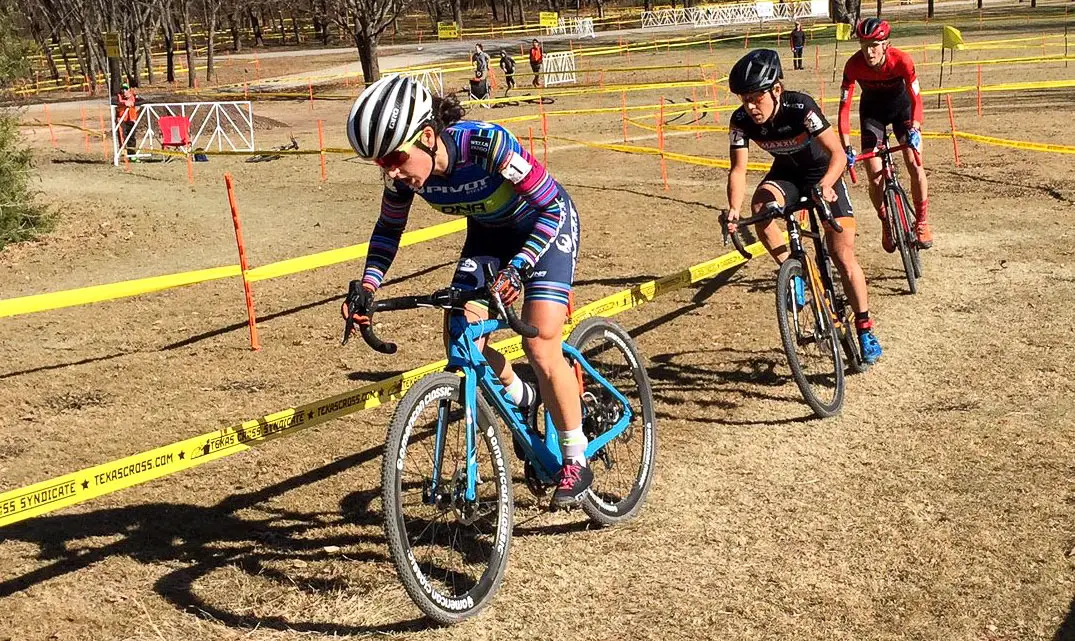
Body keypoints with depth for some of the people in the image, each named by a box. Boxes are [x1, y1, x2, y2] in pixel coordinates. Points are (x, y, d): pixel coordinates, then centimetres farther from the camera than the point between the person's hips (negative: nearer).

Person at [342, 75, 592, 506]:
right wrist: (368, 286, -17)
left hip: (546, 225, -5)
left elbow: (552, 206, -31)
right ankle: (521, 398, 22)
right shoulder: (403, 172, -22)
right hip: (489, 230, 6)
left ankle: (576, 462, 2)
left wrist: (516, 268, -42)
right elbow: (389, 228, -3)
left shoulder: (486, 144, -38)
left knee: (540, 347, -17)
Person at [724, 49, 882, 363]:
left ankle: (865, 328, 7)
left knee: (843, 255, -9)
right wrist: (733, 209, -36)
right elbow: (739, 169, -19)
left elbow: (838, 153, -33)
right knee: (761, 205, -32)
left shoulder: (800, 107, -32)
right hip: (786, 173, 3)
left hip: (822, 172, -3)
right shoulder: (741, 120, -21)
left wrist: (825, 185, -52)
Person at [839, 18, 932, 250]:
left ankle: (922, 222, 5)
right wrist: (846, 146, -34)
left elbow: (915, 98, -29)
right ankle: (886, 223, 16)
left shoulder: (901, 60, -31)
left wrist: (914, 129, -46)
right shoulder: (854, 65, -30)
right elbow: (844, 106, -27)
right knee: (874, 178, -9)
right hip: (872, 111, 1)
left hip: (901, 107, -1)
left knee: (915, 165, -15)